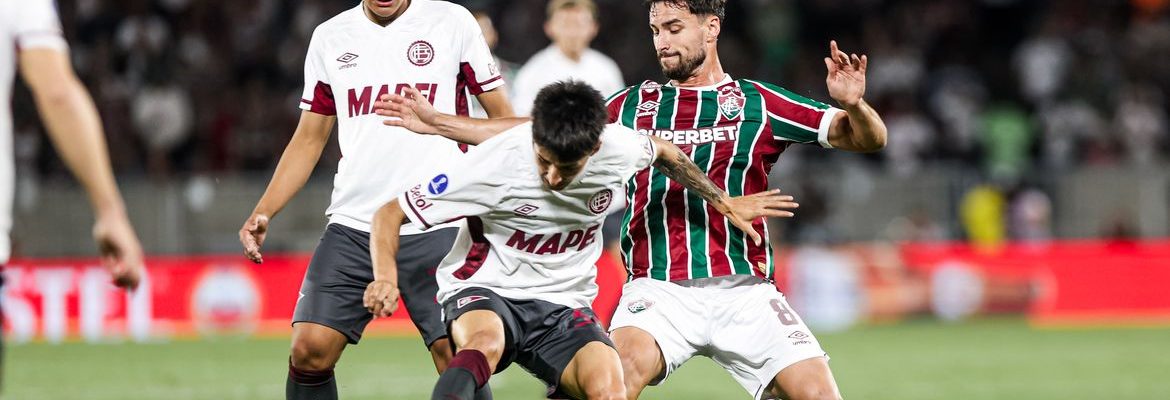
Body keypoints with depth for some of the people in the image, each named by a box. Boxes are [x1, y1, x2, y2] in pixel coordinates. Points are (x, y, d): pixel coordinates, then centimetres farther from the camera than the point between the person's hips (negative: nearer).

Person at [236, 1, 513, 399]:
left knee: (456, 359, -11)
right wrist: (263, 213, 6)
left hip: (435, 229, -3)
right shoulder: (329, 37, 11)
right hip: (351, 227, 3)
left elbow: (503, 118, 5)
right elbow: (309, 140, 16)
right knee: (309, 350, -8)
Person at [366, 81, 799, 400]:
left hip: (563, 305, 3)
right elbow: (389, 214, -16)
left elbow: (663, 152, 14)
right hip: (485, 293, -3)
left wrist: (724, 202, 23)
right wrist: (386, 278, -33)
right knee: (485, 343, -40)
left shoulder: (617, 148, -13)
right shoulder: (496, 164, -23)